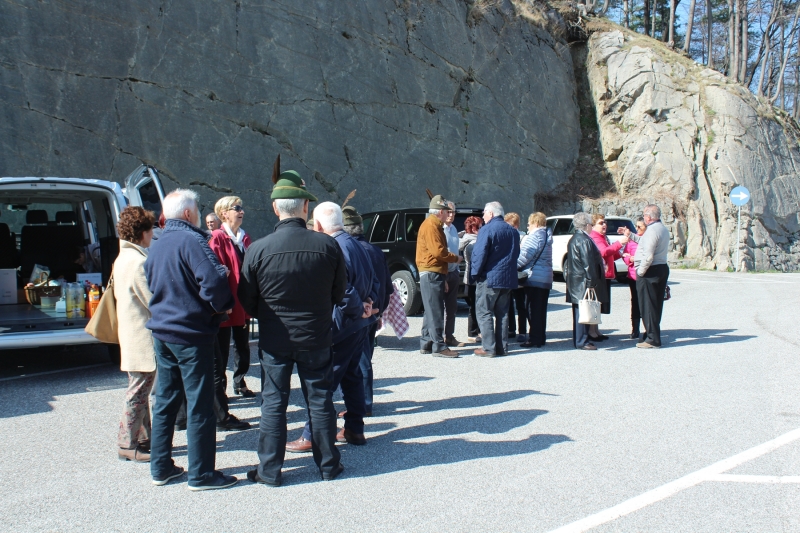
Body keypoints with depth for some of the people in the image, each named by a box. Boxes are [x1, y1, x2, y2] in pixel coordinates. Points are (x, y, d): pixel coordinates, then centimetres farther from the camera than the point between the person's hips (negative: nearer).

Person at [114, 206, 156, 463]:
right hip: (143, 338, -10)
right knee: (138, 392, -1)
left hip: (132, 334, 10)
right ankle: (128, 444, 8)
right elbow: (154, 301, -21)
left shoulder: (122, 258, 12)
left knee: (140, 391, 16)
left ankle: (143, 439, 25)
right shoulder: (137, 261, -20)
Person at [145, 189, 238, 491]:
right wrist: (223, 305, -10)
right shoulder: (191, 240, -16)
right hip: (191, 334, -8)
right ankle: (201, 474, 6)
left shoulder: (156, 247, 12)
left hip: (162, 332, 8)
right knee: (199, 406, -1)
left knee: (165, 401, 15)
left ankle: (161, 468, 23)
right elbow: (214, 280, -27)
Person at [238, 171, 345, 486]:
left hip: (273, 340, -1)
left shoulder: (258, 250, -14)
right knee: (320, 401, 13)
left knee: (273, 403, 10)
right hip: (316, 338, 1)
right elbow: (339, 294, 1)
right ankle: (328, 465, 24)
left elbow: (246, 300, -4)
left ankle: (269, 470, 18)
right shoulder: (328, 246, -11)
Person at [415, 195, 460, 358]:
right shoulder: (431, 225, -12)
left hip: (435, 273, 11)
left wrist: (443, 278, 23)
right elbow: (437, 251, -23)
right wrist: (455, 258, -7)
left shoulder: (434, 225, 21)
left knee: (431, 310, 13)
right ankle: (439, 347, -9)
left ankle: (426, 344, 18)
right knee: (435, 311, -10)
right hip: (431, 273, -11)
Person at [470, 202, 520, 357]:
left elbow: (479, 254, -17)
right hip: (508, 279, 7)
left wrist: (475, 273, -7)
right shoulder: (513, 231, 11)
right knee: (502, 313, 13)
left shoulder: (487, 230, -12)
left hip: (489, 278, -7)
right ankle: (502, 347, 15)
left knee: (484, 313, -1)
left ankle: (489, 348, -4)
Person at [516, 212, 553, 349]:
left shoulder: (533, 237, -14)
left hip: (534, 278, -9)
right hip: (546, 278, 9)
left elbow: (524, 256, -18)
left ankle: (535, 339, -2)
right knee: (541, 310, 13)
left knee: (533, 310, -4)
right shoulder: (546, 237, 15)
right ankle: (541, 337, 19)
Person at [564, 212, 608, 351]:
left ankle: (579, 339, 21)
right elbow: (588, 263, -20)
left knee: (579, 312, 14)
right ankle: (582, 341, -2)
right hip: (583, 282, -10)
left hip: (575, 282, 10)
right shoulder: (584, 241, -17)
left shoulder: (574, 239, 15)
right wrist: (591, 283, -19)